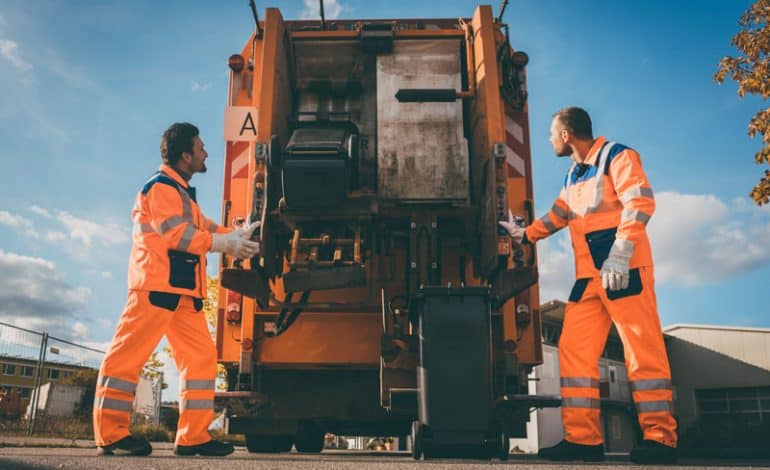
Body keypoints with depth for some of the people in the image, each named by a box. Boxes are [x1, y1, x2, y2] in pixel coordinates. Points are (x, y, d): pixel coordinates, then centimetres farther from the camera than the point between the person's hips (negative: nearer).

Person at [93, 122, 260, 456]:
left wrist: (239, 235, 9)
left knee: (201, 356, 3)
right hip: (157, 283, -10)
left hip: (183, 290, 10)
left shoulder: (181, 192, 27)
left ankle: (193, 436, 4)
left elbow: (202, 227, 21)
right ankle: (111, 433, -1)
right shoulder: (161, 186, -4)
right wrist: (226, 244, -12)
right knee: (131, 352, -7)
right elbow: (175, 233, -15)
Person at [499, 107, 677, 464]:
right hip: (588, 274, 8)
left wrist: (619, 254, -25)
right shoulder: (572, 176, 21)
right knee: (573, 349, 0)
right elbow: (558, 216, 34)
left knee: (643, 350, -7)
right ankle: (583, 438, 2)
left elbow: (640, 202, -16)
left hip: (625, 269, -8)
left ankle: (660, 437, 1)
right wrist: (523, 235, 32)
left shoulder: (616, 156, -3)